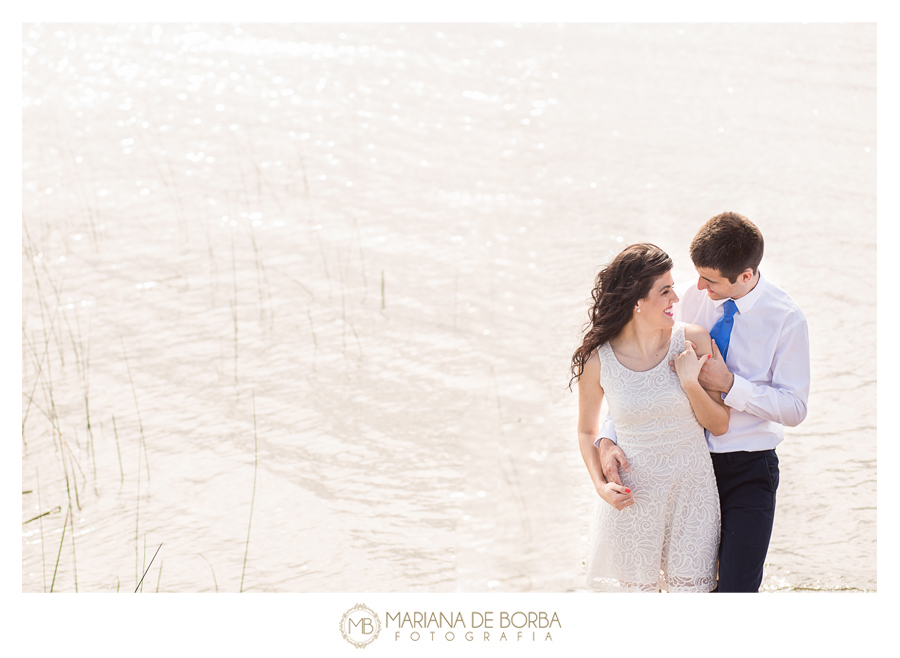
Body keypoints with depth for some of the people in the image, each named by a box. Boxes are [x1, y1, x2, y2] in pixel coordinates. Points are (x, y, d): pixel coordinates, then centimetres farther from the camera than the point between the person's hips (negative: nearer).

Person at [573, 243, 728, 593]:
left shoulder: (693, 340, -8)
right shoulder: (597, 360, -10)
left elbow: (720, 425, -2)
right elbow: (587, 430, 7)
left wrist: (689, 382, -18)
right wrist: (600, 483, -7)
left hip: (691, 488, 1)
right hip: (634, 495, 0)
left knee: (689, 588, 4)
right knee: (635, 587, 10)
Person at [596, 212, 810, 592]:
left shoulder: (786, 319, -11)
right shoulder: (685, 299, -4)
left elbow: (794, 408, -9)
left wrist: (729, 383, -21)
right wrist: (607, 438, -15)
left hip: (748, 470, -3)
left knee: (735, 590, -11)